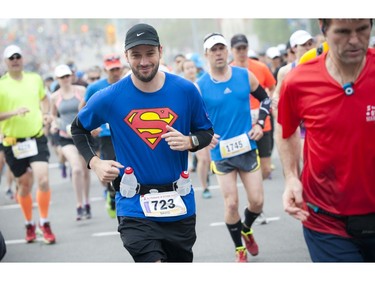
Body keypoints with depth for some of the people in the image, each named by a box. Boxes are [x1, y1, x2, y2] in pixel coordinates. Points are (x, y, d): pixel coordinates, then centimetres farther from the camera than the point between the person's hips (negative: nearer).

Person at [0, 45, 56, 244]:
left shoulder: (35, 79, 6)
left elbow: (44, 98, 26)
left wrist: (45, 114, 8)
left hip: (37, 138, 2)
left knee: (43, 179, -15)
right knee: (24, 186, 8)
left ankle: (44, 223, 2)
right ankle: (29, 225, 29)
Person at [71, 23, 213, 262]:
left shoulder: (185, 90, -3)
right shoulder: (110, 98, -6)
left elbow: (206, 132, 10)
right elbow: (78, 128, 12)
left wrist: (189, 142, -11)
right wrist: (94, 162, -3)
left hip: (180, 204, 3)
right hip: (135, 207, -2)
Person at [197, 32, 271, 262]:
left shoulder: (245, 76, -2)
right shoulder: (200, 86, -8)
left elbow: (265, 99, 13)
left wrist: (260, 124, 1)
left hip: (247, 148, 2)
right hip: (221, 153, -2)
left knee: (257, 201, 3)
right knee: (231, 203, -2)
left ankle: (247, 230, 36)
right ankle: (240, 250, 17)